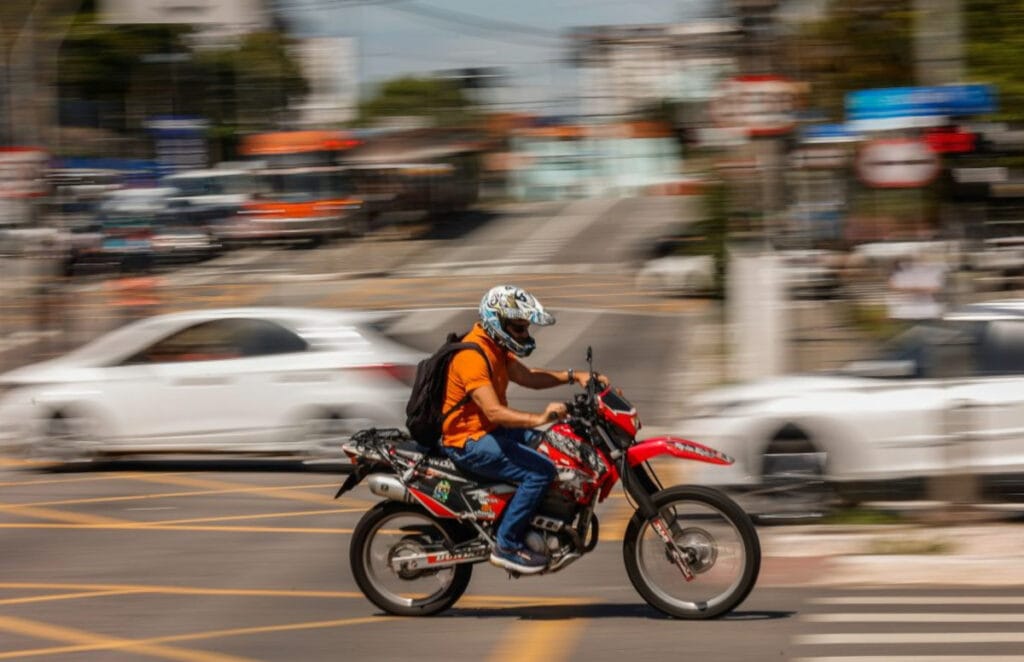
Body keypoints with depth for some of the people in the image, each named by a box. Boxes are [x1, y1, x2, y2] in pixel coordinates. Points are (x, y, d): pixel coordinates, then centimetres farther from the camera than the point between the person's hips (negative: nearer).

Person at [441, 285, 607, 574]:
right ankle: (507, 546, -16)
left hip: (488, 430, 11)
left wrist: (573, 376, 5)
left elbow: (525, 376, 16)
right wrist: (538, 418, -46)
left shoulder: (494, 346, 9)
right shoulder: (473, 355, -24)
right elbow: (493, 411, -34)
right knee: (540, 470, -22)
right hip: (470, 441, -11)